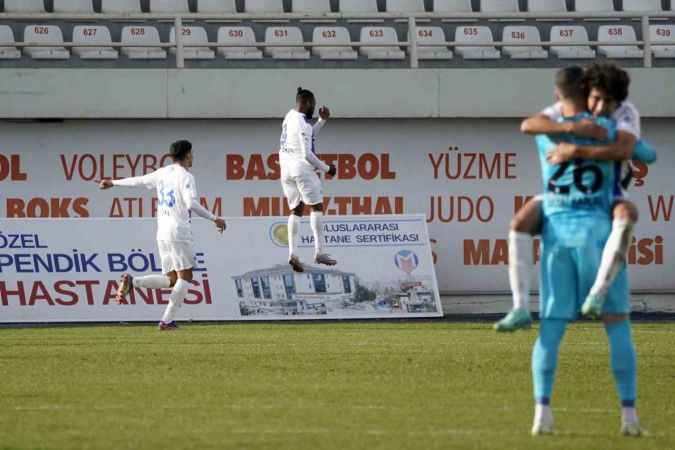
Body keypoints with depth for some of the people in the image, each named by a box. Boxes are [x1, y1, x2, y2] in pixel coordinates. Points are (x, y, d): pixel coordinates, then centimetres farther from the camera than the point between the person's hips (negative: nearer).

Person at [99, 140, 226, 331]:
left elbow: (139, 180, 24)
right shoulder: (185, 177, -8)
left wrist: (113, 183, 39)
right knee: (185, 276, -1)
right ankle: (167, 320, -8)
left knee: (170, 279, 11)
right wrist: (214, 219, -14)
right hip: (180, 232, -7)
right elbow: (192, 204, -21)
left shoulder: (163, 173, 12)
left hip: (162, 234, 7)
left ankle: (132, 281, -8)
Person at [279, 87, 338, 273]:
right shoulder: (302, 124, -15)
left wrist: (322, 120, 20)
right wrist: (326, 168, -7)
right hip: (302, 167, -8)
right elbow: (307, 154, -17)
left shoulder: (290, 116, 12)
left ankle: (293, 253, -5)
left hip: (286, 169, 8)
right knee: (317, 207, -1)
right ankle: (319, 252, -6)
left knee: (295, 210, 9)